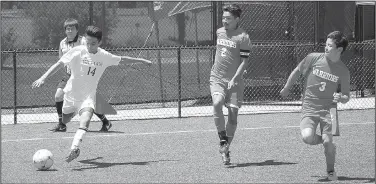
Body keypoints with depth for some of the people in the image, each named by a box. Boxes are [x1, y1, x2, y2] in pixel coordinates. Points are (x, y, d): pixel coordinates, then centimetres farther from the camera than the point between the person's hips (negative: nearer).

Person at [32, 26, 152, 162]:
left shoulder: (104, 56, -4)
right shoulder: (77, 51, -14)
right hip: (71, 94, 1)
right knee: (65, 120, 19)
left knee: (85, 120, -29)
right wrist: (43, 78, -26)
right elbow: (59, 64, -16)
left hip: (88, 96, -1)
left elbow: (122, 59, 15)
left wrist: (141, 60, 23)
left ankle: (74, 149, -43)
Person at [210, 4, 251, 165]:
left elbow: (244, 61, -11)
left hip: (234, 81, -3)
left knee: (233, 114, -1)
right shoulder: (219, 32, 10)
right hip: (217, 78, 3)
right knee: (217, 103, -25)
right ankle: (222, 140, -15)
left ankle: (226, 149, 14)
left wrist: (234, 79, -20)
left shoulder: (243, 37, -7)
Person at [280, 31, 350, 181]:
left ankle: (331, 171, 13)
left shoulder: (343, 71, -3)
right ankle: (323, 140, 12)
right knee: (307, 137, -25)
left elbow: (346, 97, 4)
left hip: (328, 110, 0)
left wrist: (341, 98, -19)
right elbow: (296, 72, 14)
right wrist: (286, 88, 23)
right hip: (309, 108, 0)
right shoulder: (313, 58, -3)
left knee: (328, 142, -16)